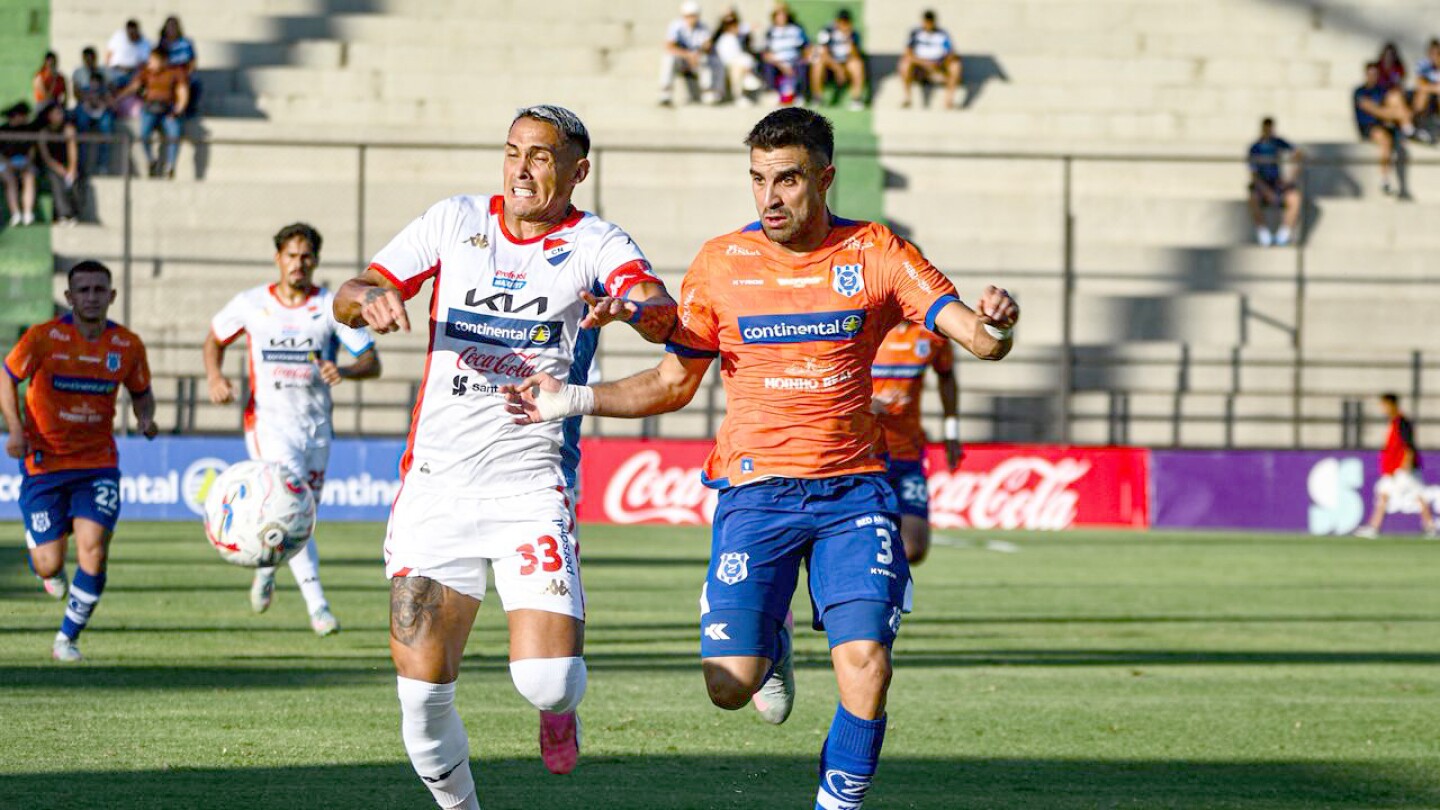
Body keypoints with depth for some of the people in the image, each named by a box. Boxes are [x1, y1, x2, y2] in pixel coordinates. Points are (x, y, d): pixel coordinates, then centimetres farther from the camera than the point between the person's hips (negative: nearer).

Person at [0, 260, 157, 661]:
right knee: (49, 565, -5)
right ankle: (51, 568, 36)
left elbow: (141, 392, 13)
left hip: (98, 465, 1)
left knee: (93, 550, -16)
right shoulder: (43, 337, -11)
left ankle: (67, 638, 3)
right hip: (44, 462, -1)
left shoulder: (127, 345, -3)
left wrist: (145, 418, -9)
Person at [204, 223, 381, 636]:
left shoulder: (332, 307, -1)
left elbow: (372, 362, -2)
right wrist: (215, 376, -2)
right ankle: (317, 605, -21)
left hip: (317, 425, 3)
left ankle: (267, 568, 43)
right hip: (269, 421, -2)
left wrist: (343, 371, -24)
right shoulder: (251, 304, 1)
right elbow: (215, 339, 18)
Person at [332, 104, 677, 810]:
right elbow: (347, 301, 7)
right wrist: (371, 297, -17)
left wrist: (628, 306, -43)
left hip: (532, 487, -2)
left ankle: (559, 704, 21)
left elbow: (664, 318, -20)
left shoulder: (594, 244, -1)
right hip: (435, 484, 2)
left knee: (547, 681, -17)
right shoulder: (454, 221, 8)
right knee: (422, 690, -4)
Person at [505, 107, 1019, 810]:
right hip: (756, 489, 0)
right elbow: (674, 383, 11)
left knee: (865, 666, -17)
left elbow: (978, 339, -8)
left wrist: (994, 326, -32)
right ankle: (772, 645, 27)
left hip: (852, 489, 0)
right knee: (730, 685, -10)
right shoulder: (721, 263, 1)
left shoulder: (876, 253, -2)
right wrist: (576, 400, -2)